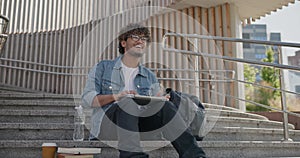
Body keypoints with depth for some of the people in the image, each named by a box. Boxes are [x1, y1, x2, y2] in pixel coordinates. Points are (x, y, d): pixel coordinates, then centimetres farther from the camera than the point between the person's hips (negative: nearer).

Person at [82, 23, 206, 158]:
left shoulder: (150, 77, 20)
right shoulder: (103, 68, 12)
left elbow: (156, 107, 14)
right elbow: (87, 98, -1)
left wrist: (161, 99, -11)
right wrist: (116, 96, -18)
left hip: (136, 123, 3)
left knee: (163, 105, -23)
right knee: (127, 102, -33)